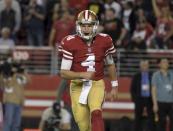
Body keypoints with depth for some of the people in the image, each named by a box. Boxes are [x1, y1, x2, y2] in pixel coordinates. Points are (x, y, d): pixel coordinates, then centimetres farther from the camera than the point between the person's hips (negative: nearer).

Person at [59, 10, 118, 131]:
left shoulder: (104, 41, -6)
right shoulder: (70, 43, -12)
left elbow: (110, 65, 11)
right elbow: (64, 72, -13)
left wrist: (114, 86, 14)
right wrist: (82, 74, -29)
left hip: (97, 84, 0)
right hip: (78, 86, 0)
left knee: (96, 112, -29)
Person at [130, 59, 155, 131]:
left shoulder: (152, 76, 5)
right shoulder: (136, 76, 8)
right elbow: (132, 88, 8)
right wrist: (134, 98, -3)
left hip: (149, 99, -1)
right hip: (139, 99, 1)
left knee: (151, 117, -3)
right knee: (138, 118, 3)